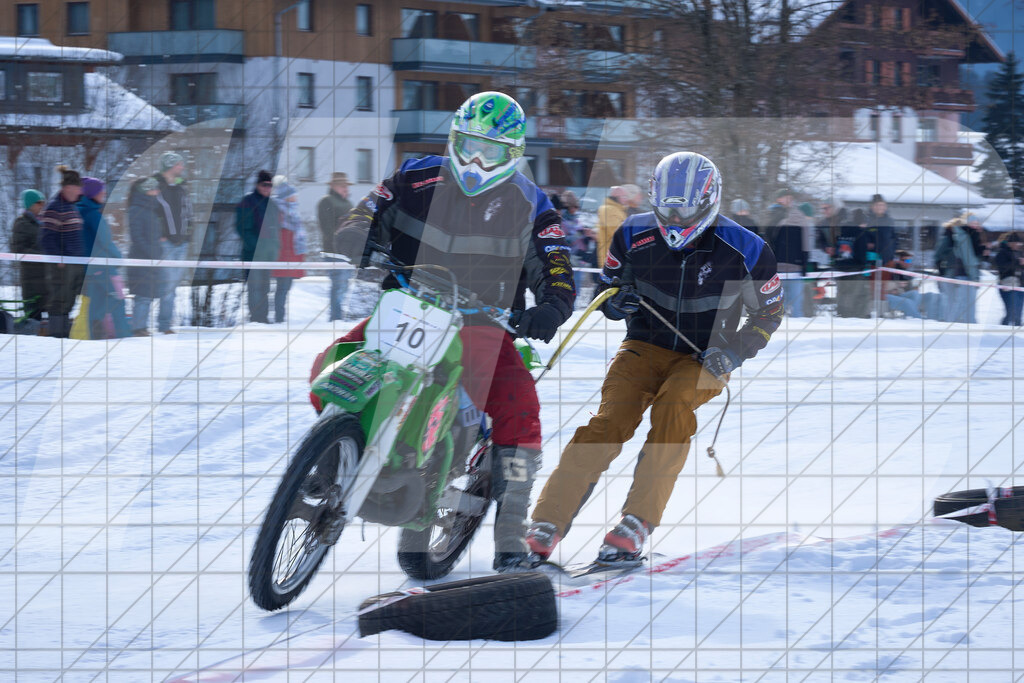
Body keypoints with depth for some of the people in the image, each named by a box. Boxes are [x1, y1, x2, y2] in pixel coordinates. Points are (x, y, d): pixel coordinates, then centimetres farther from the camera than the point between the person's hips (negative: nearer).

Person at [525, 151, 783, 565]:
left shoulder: (746, 251, -12)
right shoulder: (635, 235, -7)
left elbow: (768, 315, 2)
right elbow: (605, 288, 8)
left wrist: (732, 353, -15)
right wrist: (615, 301, -17)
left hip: (704, 359, -1)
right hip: (646, 346, 1)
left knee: (672, 407, -33)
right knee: (611, 420, -23)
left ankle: (636, 524, -34)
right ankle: (546, 527, -27)